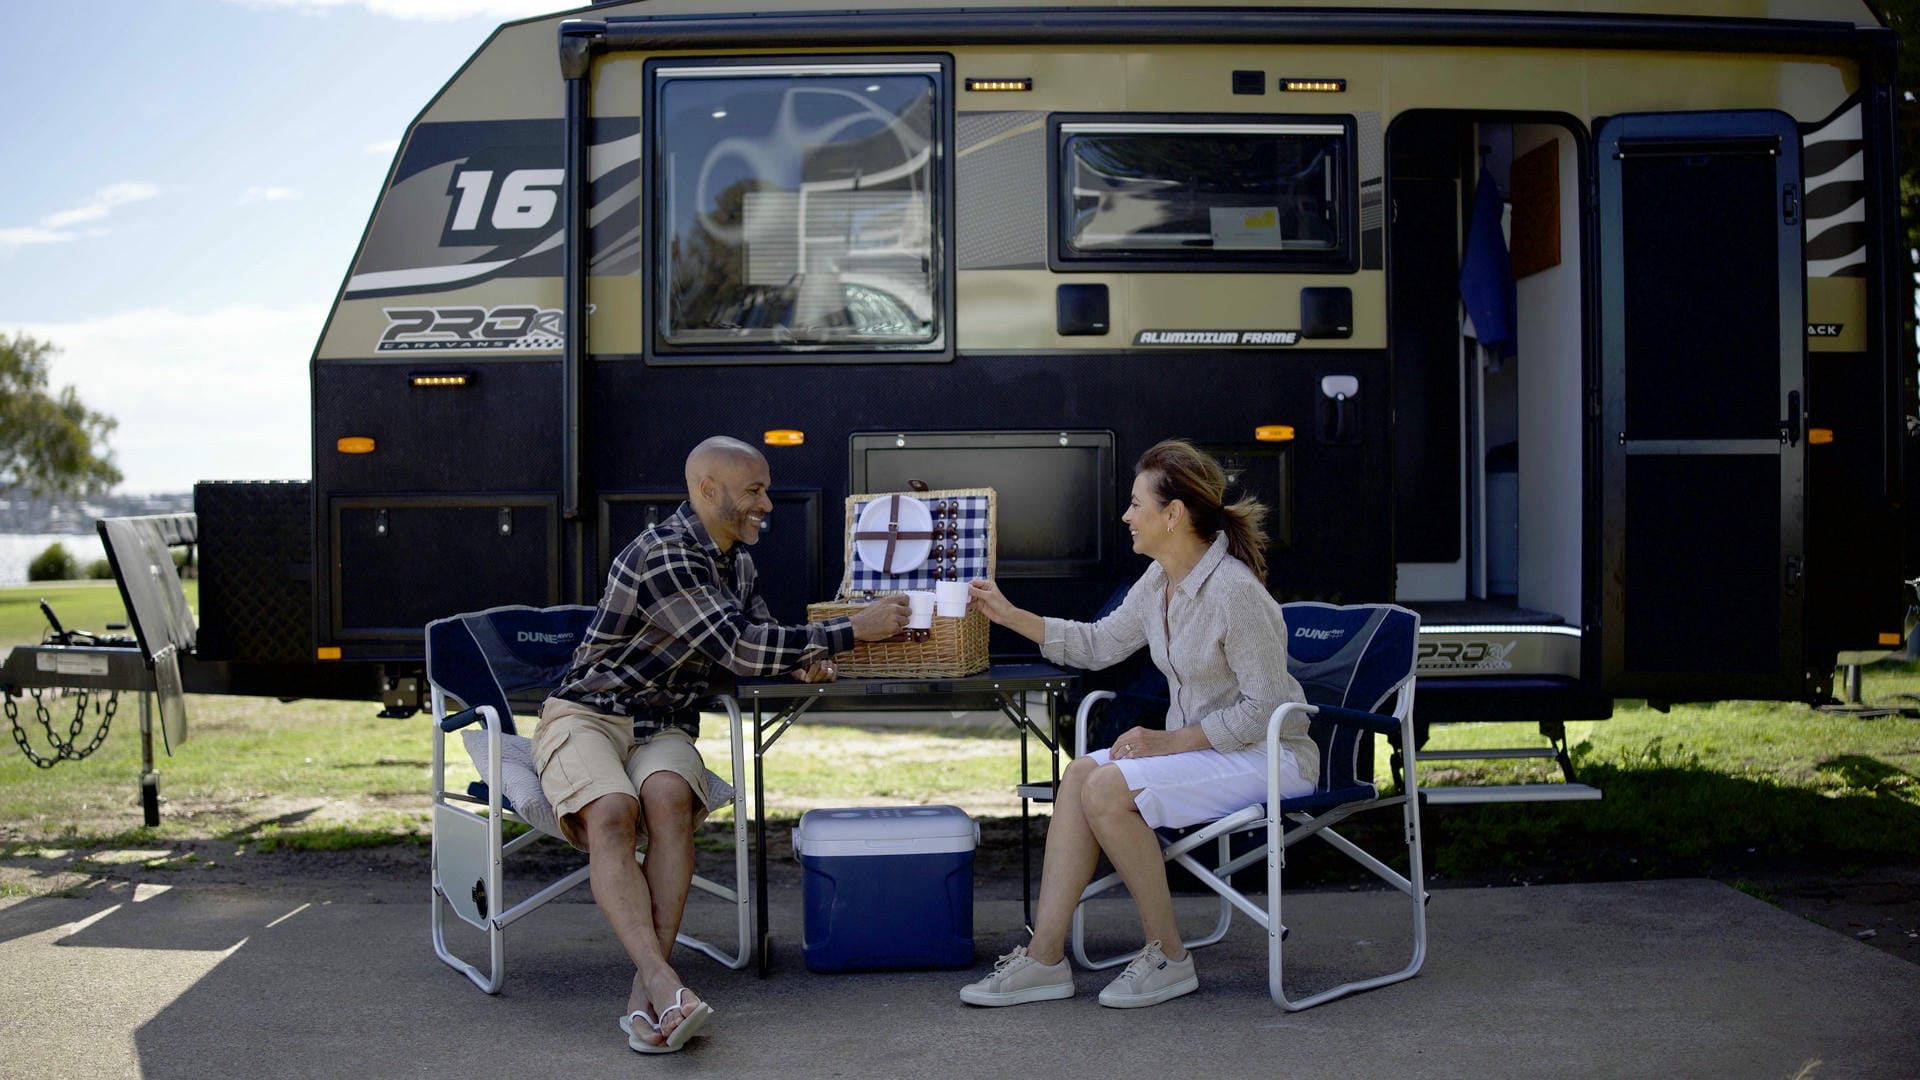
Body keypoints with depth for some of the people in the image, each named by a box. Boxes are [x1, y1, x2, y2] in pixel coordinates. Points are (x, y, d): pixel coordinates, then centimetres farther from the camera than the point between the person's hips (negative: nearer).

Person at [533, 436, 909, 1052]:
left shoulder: (736, 561, 12)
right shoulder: (663, 554, -17)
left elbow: (757, 635, 30)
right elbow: (739, 651, -24)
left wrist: (802, 656, 6)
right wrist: (852, 631, -20)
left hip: (664, 728, 5)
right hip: (586, 716, -5)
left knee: (668, 796, -30)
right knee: (611, 811, -37)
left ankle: (647, 997, -37)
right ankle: (665, 987, -47)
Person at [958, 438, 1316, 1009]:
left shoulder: (1235, 590, -22)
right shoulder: (1159, 580, 5)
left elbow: (1266, 706, -20)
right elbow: (1098, 644, 17)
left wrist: (1172, 740, -20)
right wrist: (1008, 614, 12)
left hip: (1267, 756, -8)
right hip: (1196, 745, 8)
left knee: (1108, 787, -24)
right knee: (1080, 773, -12)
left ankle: (1167, 956, -9)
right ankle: (1044, 958, -12)